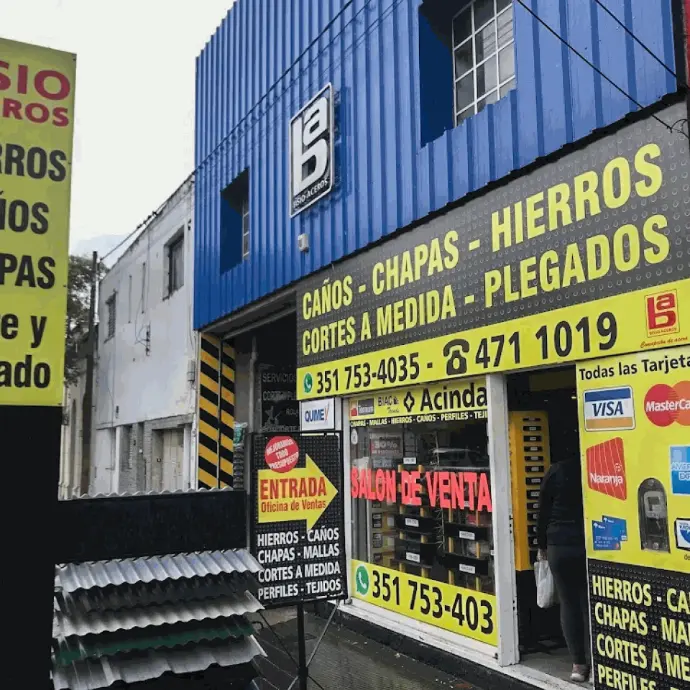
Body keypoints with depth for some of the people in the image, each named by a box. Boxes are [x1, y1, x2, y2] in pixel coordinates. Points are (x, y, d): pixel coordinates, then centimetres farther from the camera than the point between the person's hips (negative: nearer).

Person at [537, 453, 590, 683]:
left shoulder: (556, 470, -3)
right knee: (590, 605, 8)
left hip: (560, 546, 0)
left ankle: (578, 664, 9)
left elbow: (544, 511, 1)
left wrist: (541, 545, 11)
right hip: (594, 546, 1)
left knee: (568, 604, 7)